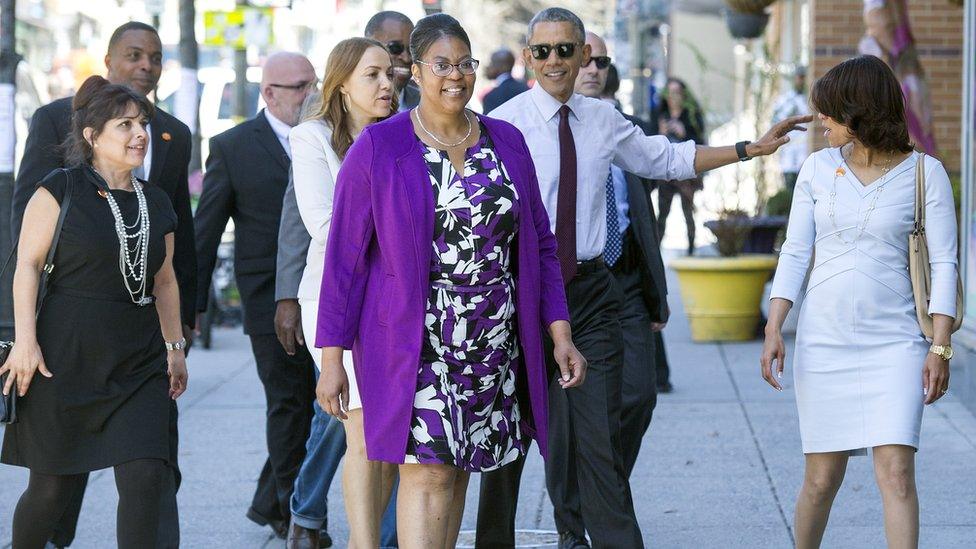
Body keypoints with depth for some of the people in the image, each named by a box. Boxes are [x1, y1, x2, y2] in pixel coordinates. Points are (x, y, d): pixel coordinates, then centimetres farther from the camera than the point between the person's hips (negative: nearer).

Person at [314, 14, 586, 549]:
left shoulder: (507, 142, 8)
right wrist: (332, 357, -7)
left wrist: (560, 335, 6)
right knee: (428, 469, -13)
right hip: (413, 340, -4)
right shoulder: (378, 148, -4)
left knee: (457, 470, 8)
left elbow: (540, 244, 13)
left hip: (492, 342, 4)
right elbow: (345, 257, -3)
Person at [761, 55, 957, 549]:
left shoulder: (924, 173, -2)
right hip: (823, 341, 2)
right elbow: (795, 253, 8)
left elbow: (943, 264, -2)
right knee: (822, 478, 4)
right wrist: (773, 329, -1)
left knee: (896, 472, -13)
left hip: (894, 343, -2)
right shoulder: (818, 169, 6)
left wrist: (940, 348, -9)